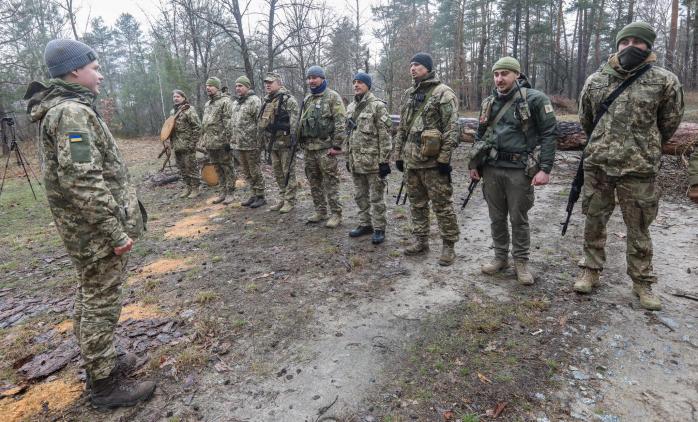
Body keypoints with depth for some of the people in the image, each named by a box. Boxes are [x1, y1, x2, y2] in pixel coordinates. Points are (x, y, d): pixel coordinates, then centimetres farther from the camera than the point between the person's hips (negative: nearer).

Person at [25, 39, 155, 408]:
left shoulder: (64, 107, 14)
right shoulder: (72, 112, -19)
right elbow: (83, 183, -27)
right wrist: (116, 233, -22)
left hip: (85, 229, 10)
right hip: (96, 230, -10)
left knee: (90, 298, 20)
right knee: (102, 305, 1)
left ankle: (99, 363, 36)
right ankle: (105, 384, 15)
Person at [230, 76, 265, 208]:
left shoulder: (254, 100, -9)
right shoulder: (235, 103, 17)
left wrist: (259, 140, -18)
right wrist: (233, 137, 18)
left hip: (251, 144, -8)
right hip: (239, 144, 8)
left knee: (255, 171, -1)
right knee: (247, 172, 13)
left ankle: (260, 196, 9)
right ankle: (254, 194, 24)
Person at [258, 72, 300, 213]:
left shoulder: (288, 100, -9)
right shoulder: (266, 101, 16)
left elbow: (294, 122, -15)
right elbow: (261, 122, 23)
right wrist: (263, 139, 20)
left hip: (285, 142, -8)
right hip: (272, 143, 8)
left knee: (288, 173, -1)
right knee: (278, 173, 13)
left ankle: (290, 201, 7)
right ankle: (282, 199, 24)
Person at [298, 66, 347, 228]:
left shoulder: (333, 97, -5)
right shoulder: (307, 99, 17)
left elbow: (340, 123, -12)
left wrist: (336, 145, -17)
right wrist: (302, 141, 17)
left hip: (325, 147, -7)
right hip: (309, 147, 7)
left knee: (330, 182, -5)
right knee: (314, 181, 11)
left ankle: (336, 214, 3)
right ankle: (320, 211, 22)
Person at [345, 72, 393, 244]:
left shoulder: (377, 106, -9)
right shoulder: (350, 107, 14)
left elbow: (385, 136, -13)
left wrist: (384, 161, -16)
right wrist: (348, 157, 17)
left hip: (373, 161, -7)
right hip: (356, 161, 7)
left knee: (376, 197, 1)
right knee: (360, 196, 15)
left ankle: (379, 228, 11)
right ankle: (365, 224, 28)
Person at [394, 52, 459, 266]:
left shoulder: (443, 93, -7)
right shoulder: (408, 94, 16)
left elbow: (452, 129, -13)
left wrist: (444, 158, -18)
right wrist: (398, 154, 15)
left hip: (433, 161, -7)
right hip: (411, 160, 7)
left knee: (441, 204, 0)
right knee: (416, 203, 14)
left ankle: (448, 245, 11)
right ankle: (421, 241, 26)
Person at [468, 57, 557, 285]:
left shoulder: (535, 99, -5)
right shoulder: (488, 103, 11)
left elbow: (548, 134, -8)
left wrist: (545, 169, -15)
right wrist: (474, 164, 12)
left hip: (519, 170, -4)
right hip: (491, 169, 5)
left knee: (519, 218, 4)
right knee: (496, 217, 12)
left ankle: (521, 262, 19)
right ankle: (500, 257, 26)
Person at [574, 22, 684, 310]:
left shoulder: (665, 81, -3)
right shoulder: (595, 81, 3)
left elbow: (669, 124, 10)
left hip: (639, 168, -2)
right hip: (597, 165, 2)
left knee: (638, 228, 8)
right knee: (594, 221, 10)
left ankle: (642, 282, 22)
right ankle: (591, 270, 25)